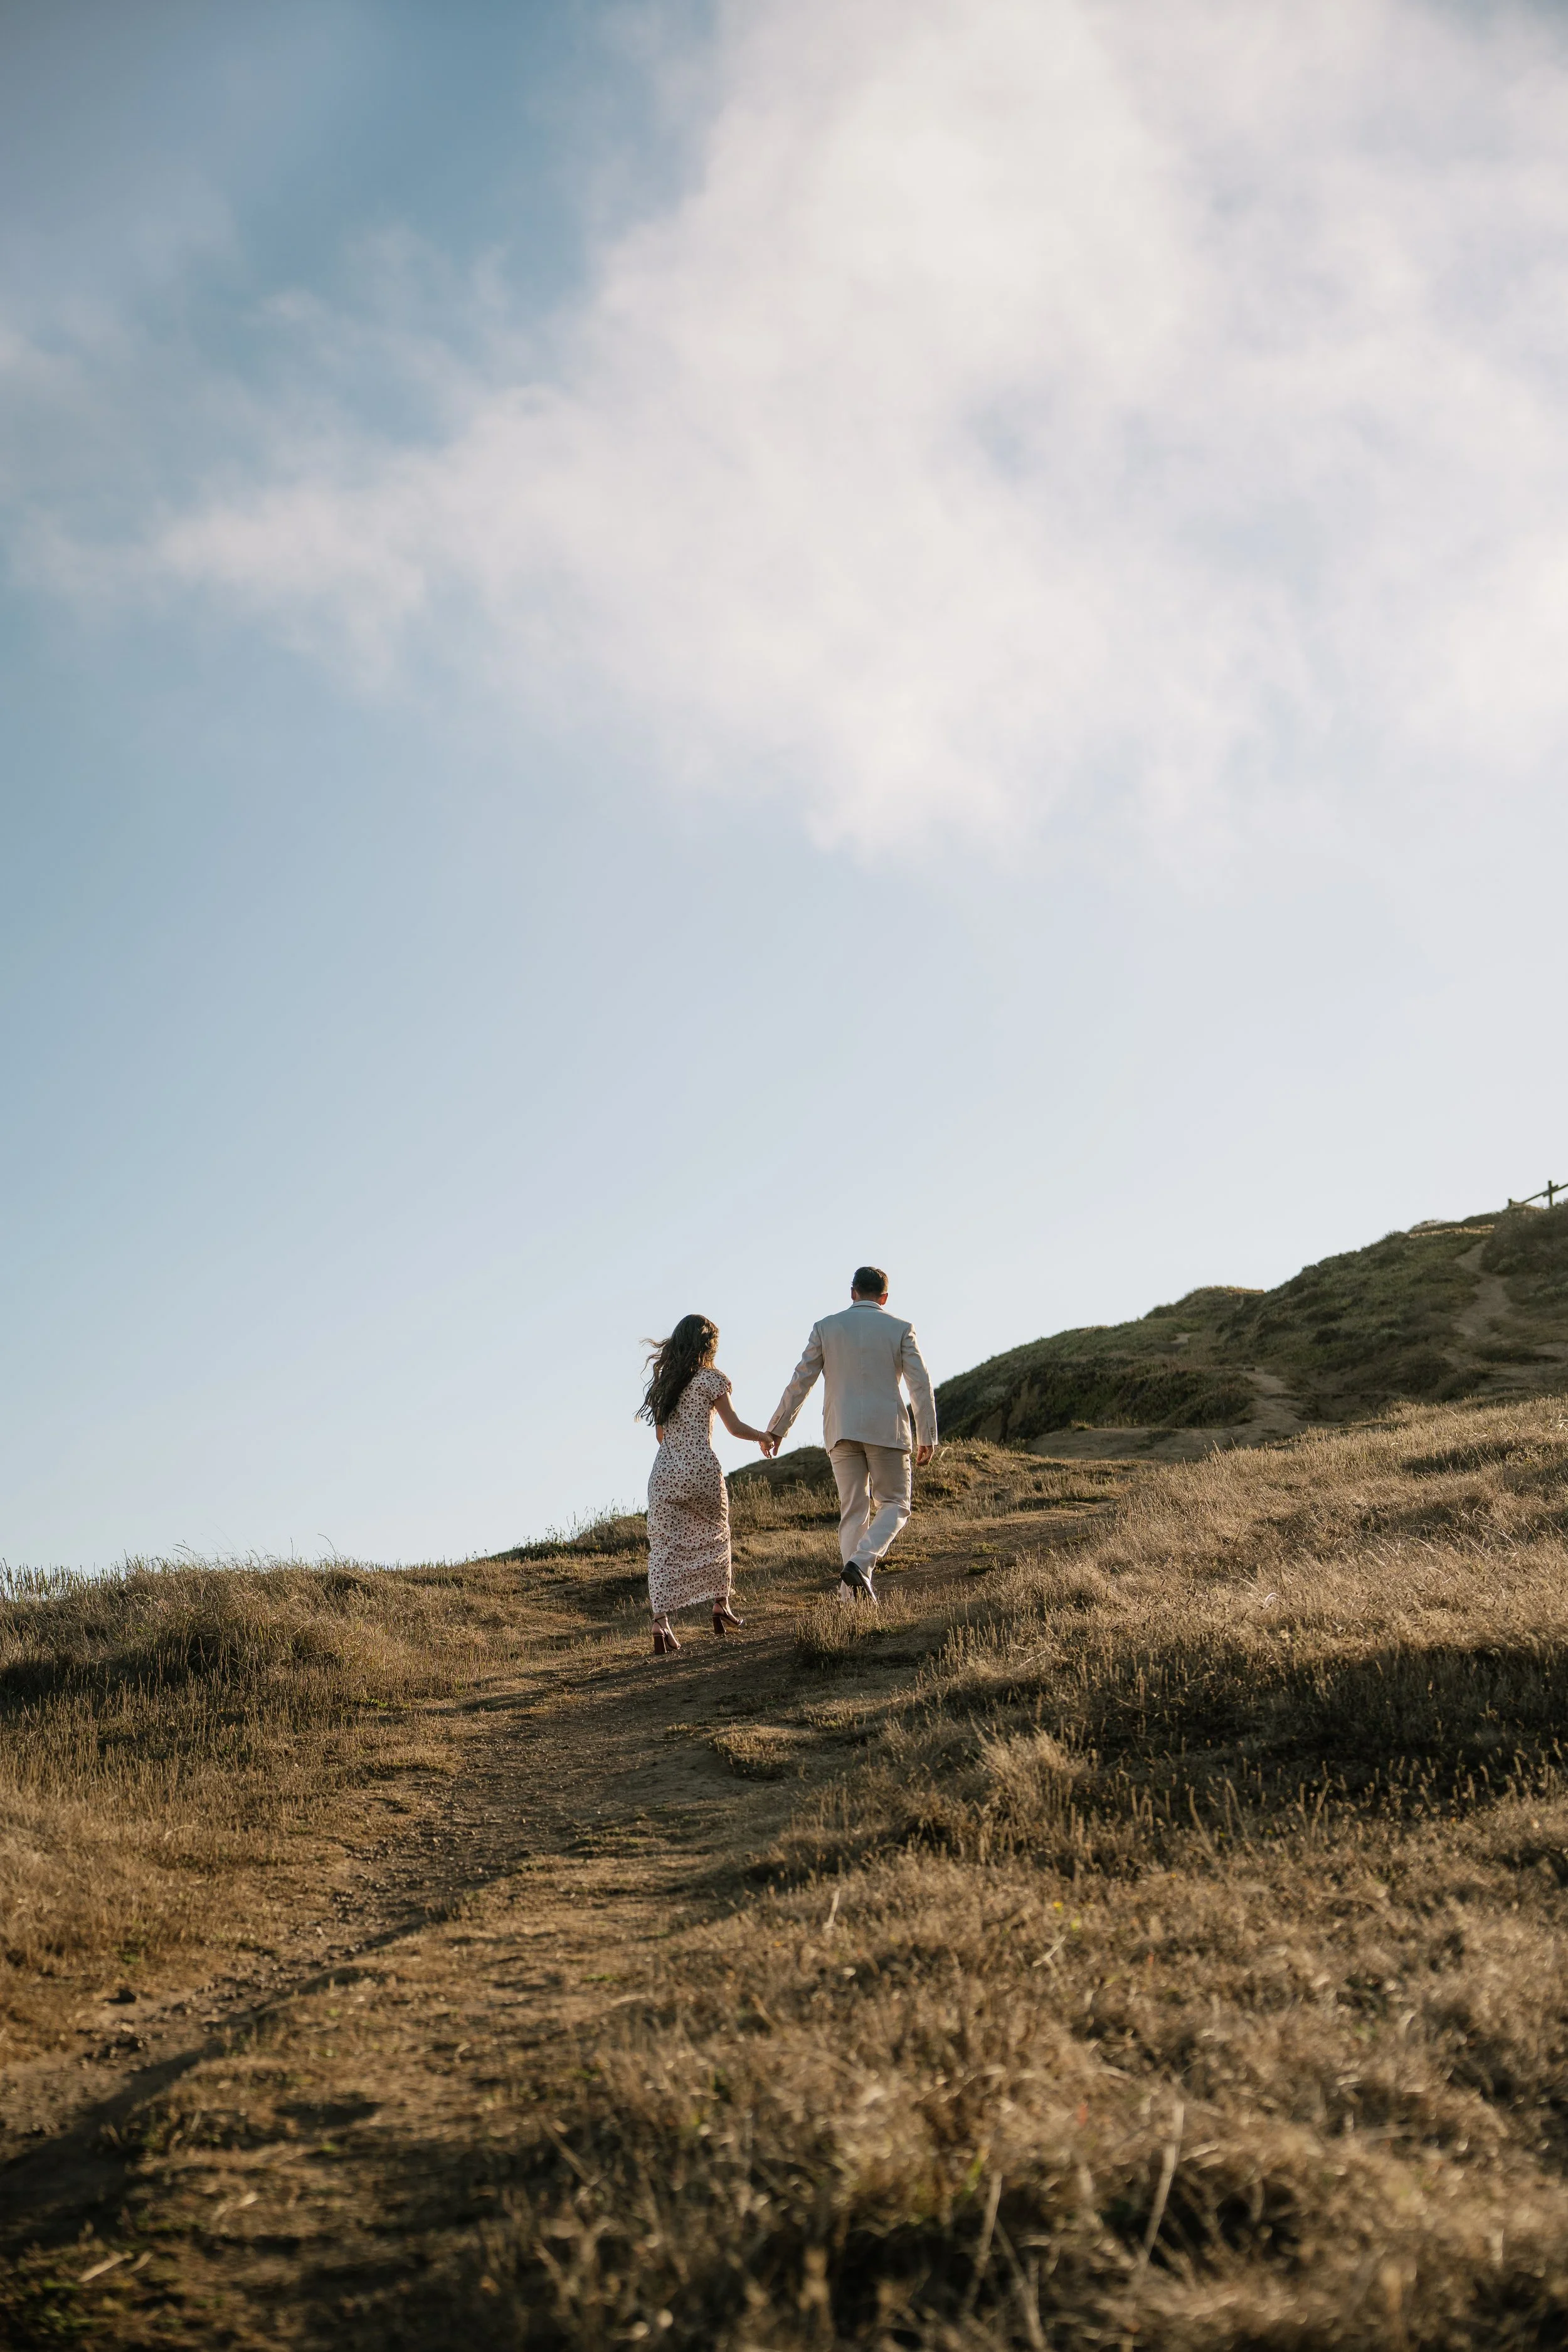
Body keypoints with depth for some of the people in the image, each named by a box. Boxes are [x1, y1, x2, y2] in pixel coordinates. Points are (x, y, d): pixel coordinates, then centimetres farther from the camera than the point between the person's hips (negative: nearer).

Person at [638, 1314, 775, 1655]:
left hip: (664, 1472, 4)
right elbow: (735, 1427, -2)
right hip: (701, 1470, -3)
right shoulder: (710, 1379, -3)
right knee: (715, 1535, 19)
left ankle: (660, 1622, -14)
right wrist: (763, 1436, 16)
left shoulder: (662, 1382, 13)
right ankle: (721, 1607, 26)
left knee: (663, 1546, -1)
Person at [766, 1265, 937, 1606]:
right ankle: (861, 1563, -16)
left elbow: (801, 1380, 3)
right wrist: (927, 1437, 3)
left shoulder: (826, 1327, 6)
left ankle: (855, 1593, 0)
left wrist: (776, 1429, 9)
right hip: (886, 1429, -2)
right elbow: (920, 1384, -2)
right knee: (894, 1506, 8)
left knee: (853, 1511, 7)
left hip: (841, 1431, 2)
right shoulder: (900, 1329, 3)